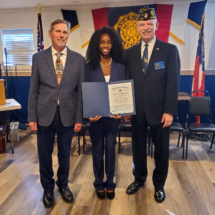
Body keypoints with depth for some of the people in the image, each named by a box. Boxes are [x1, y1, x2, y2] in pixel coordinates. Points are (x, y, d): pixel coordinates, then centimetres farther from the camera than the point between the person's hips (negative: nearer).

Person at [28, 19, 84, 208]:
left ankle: (63, 184, 39)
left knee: (65, 153, 15)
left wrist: (79, 118, -3)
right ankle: (48, 187, 35)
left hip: (67, 115, 0)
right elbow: (33, 89, 2)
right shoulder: (38, 58, 1)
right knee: (44, 154, 12)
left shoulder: (79, 59, 0)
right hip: (44, 114, 0)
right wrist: (31, 117, -2)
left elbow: (81, 90, -1)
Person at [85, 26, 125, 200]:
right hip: (96, 114, 0)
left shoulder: (120, 66, 0)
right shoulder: (90, 66, -3)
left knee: (110, 148, 9)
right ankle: (99, 183, 28)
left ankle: (110, 183, 27)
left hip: (113, 114, 1)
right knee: (97, 149, 11)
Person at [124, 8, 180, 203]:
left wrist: (169, 111, -12)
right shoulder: (130, 53, 7)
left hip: (159, 110, -2)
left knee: (161, 150, 11)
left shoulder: (169, 50, -2)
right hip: (137, 111, 3)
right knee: (138, 147, 15)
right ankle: (139, 179, 37)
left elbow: (173, 83, -7)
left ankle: (159, 185, 33)